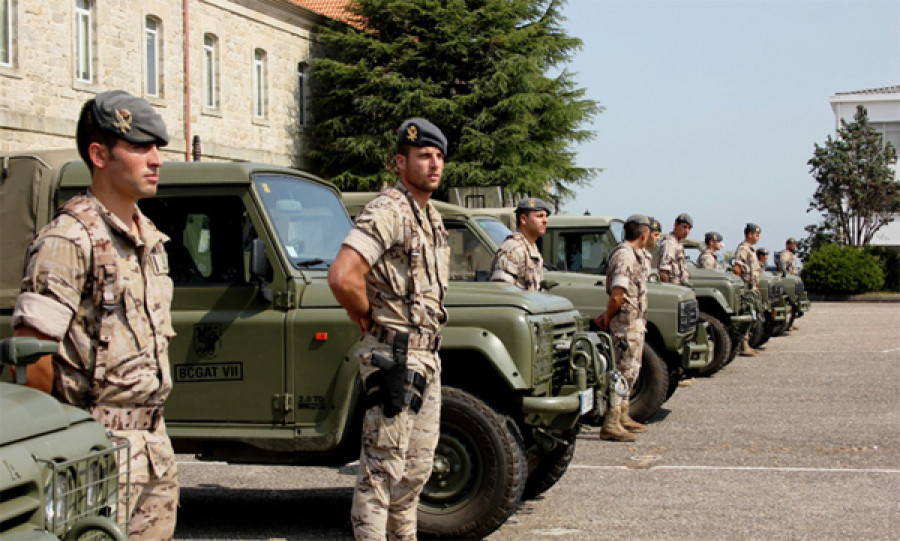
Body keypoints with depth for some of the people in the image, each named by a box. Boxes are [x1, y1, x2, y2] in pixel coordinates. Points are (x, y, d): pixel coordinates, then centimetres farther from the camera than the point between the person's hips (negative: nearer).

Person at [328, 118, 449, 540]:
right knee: (382, 469, -3)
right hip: (394, 358, -9)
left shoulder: (430, 216, 13)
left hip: (426, 357, 9)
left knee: (416, 467, 18)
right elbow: (342, 278, -30)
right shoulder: (387, 212, -17)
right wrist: (369, 320, -14)